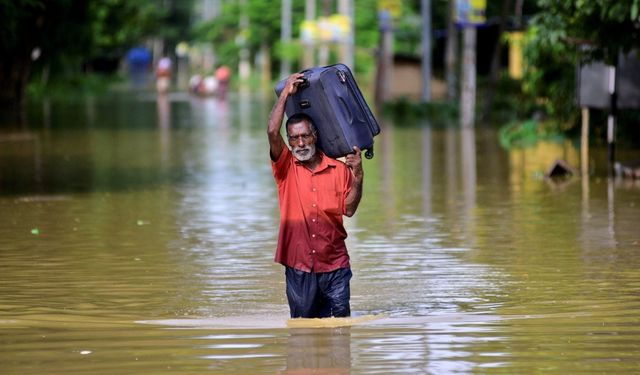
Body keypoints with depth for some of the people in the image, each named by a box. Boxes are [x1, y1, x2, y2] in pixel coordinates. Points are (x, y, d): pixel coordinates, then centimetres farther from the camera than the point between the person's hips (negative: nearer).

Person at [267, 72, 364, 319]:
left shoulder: (339, 170, 7)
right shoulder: (286, 168, 4)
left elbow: (349, 209, 2)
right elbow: (272, 132, -12)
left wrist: (357, 177, -9)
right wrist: (286, 93, -7)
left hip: (334, 265, 1)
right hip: (298, 266, -1)